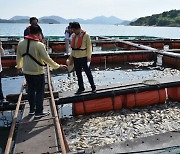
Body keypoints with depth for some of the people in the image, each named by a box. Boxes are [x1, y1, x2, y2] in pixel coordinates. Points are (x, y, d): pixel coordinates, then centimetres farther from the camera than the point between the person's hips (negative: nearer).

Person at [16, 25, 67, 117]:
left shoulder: (21, 43, -2)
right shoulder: (39, 45, -20)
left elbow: (18, 57, 9)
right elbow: (47, 59, -21)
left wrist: (19, 66, 27)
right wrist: (58, 66, -11)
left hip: (26, 72, 6)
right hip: (38, 72, -5)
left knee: (31, 90, 20)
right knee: (39, 92, 8)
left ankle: (32, 109, 31)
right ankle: (38, 112, 15)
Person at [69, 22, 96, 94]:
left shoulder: (86, 35, -9)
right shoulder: (73, 35, 8)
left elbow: (89, 46, -9)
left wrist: (89, 57, -13)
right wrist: (71, 55, 11)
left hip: (84, 57, -6)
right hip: (75, 58, 6)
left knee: (88, 73, 3)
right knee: (78, 74, 13)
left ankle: (93, 87, 16)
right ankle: (81, 87, 26)